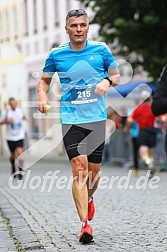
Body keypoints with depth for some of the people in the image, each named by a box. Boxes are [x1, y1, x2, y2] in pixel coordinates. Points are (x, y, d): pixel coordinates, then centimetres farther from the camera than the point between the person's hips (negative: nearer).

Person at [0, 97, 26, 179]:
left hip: (20, 136, 0)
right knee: (13, 155, 13)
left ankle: (20, 172, -12)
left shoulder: (20, 110, 1)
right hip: (10, 137, 0)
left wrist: (24, 117, 2)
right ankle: (13, 168, 43)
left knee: (20, 153, -18)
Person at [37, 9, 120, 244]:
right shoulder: (56, 54, 1)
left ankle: (88, 199, 42)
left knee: (94, 172, 9)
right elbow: (44, 79, 15)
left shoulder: (101, 49, 2)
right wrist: (42, 95, -5)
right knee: (79, 169, -14)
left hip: (97, 119, 2)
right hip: (71, 119, -1)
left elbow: (116, 75, 12)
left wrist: (107, 81, -11)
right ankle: (85, 224, -16)